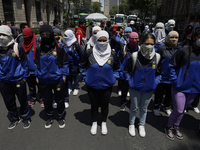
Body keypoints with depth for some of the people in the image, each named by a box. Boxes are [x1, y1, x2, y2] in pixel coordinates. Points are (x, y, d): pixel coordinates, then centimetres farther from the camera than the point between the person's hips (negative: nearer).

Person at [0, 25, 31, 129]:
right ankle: (14, 119, 37)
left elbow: (25, 64, -4)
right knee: (9, 102, 16)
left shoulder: (18, 48, -9)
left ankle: (26, 118, 31)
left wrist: (24, 77, -5)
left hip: (18, 80, -4)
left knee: (23, 101, 9)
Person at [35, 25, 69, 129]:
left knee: (60, 100, 11)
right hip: (43, 80, 3)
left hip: (58, 79, -3)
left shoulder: (59, 48, -8)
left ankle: (61, 118, 33)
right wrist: (37, 76, 7)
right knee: (46, 100, 16)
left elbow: (64, 62, 0)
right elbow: (36, 63, 11)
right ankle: (49, 118, 38)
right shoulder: (39, 48, 2)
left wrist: (64, 75, -5)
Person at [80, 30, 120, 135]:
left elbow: (117, 68, 10)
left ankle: (104, 123, 40)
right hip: (92, 86, 0)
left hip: (107, 86, 1)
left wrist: (113, 78, 4)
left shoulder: (112, 54, -7)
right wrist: (86, 76, 5)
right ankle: (94, 123, 39)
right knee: (94, 105, 15)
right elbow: (82, 66, 5)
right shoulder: (89, 53, -11)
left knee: (104, 105, 15)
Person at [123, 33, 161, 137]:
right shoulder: (135, 56, -15)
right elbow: (126, 70, -2)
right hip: (135, 88, -2)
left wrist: (155, 83, 0)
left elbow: (159, 72, 8)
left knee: (144, 108, 18)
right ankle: (131, 124, 38)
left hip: (149, 89, 2)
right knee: (134, 108, 14)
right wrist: (130, 82, -7)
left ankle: (141, 125, 40)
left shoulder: (157, 57, -7)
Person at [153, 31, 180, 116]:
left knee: (170, 94, 18)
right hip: (162, 76, -4)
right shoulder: (163, 48, -9)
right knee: (159, 93, 9)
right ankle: (156, 107, 28)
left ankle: (167, 108, 38)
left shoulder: (180, 49, 3)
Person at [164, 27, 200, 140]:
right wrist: (175, 81, -13)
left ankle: (176, 127, 40)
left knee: (183, 110, 18)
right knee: (178, 110, 0)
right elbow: (171, 66, -9)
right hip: (180, 87, -5)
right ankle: (169, 128, 26)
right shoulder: (184, 50, -14)